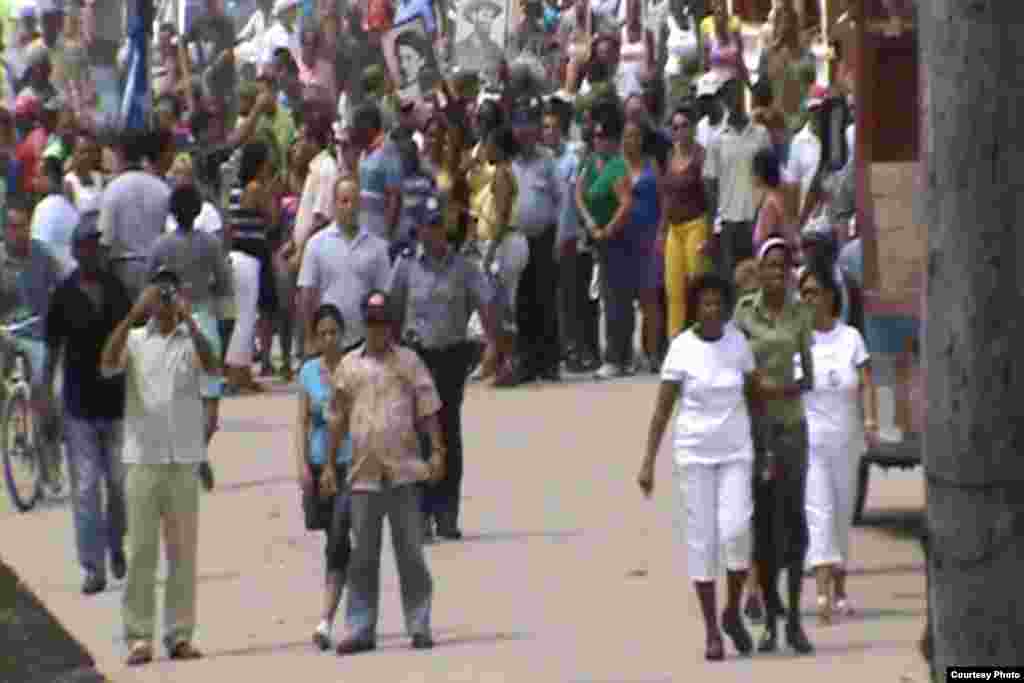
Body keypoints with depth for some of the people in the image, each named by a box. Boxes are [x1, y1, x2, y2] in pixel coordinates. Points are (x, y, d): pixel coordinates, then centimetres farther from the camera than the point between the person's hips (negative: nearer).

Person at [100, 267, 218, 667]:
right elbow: (108, 366, -14)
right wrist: (132, 315, -21)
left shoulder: (191, 341, 6)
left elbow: (212, 367, -14)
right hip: (143, 458, -1)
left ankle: (180, 636, 8)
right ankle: (139, 637, -1)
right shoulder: (135, 340, 5)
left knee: (183, 550, 4)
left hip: (184, 459, 1)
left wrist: (188, 319, -23)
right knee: (142, 550, -1)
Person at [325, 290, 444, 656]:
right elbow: (338, 419, 13)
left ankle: (419, 626, 6)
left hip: (404, 471, -2)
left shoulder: (408, 361, 5)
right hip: (363, 473, 2)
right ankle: (359, 629, 8)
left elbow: (428, 410, 3)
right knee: (362, 556, 4)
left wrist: (437, 451, -7)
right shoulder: (348, 365, 10)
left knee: (410, 553, 1)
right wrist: (329, 464, 10)